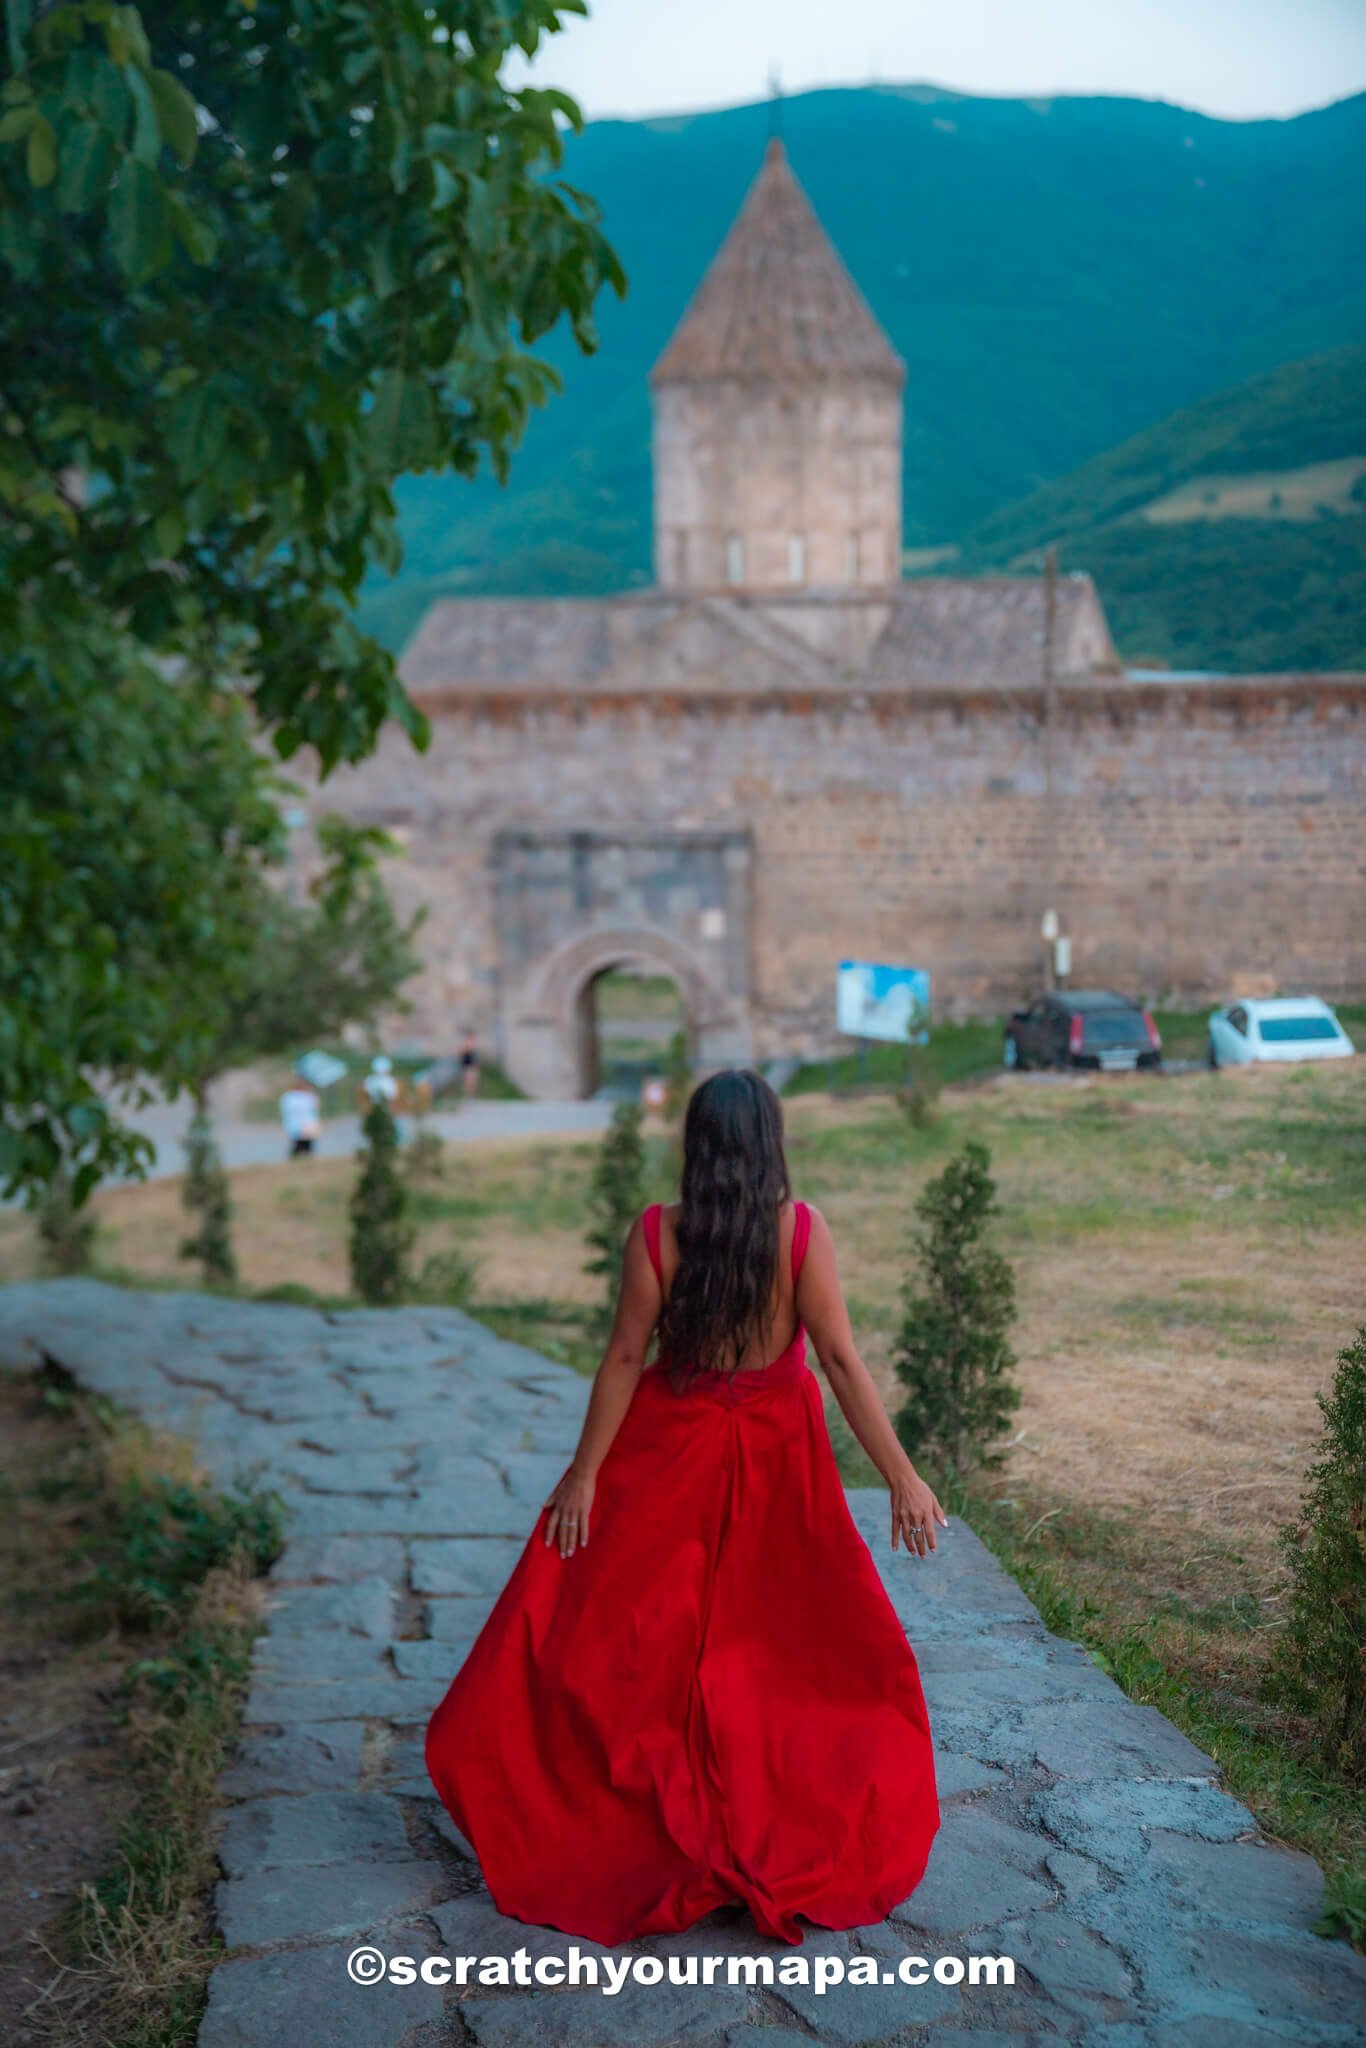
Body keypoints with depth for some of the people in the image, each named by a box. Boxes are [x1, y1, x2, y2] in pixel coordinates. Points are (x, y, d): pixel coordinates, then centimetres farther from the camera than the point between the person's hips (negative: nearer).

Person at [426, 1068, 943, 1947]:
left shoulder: (656, 1233, -13)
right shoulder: (802, 1229, -15)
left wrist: (585, 1473, -4)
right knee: (820, 1635, 18)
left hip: (672, 1448, 0)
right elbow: (841, 1358, -17)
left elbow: (624, 1357, -11)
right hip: (777, 1453, 0)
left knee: (613, 1626, 15)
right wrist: (904, 1477, -12)